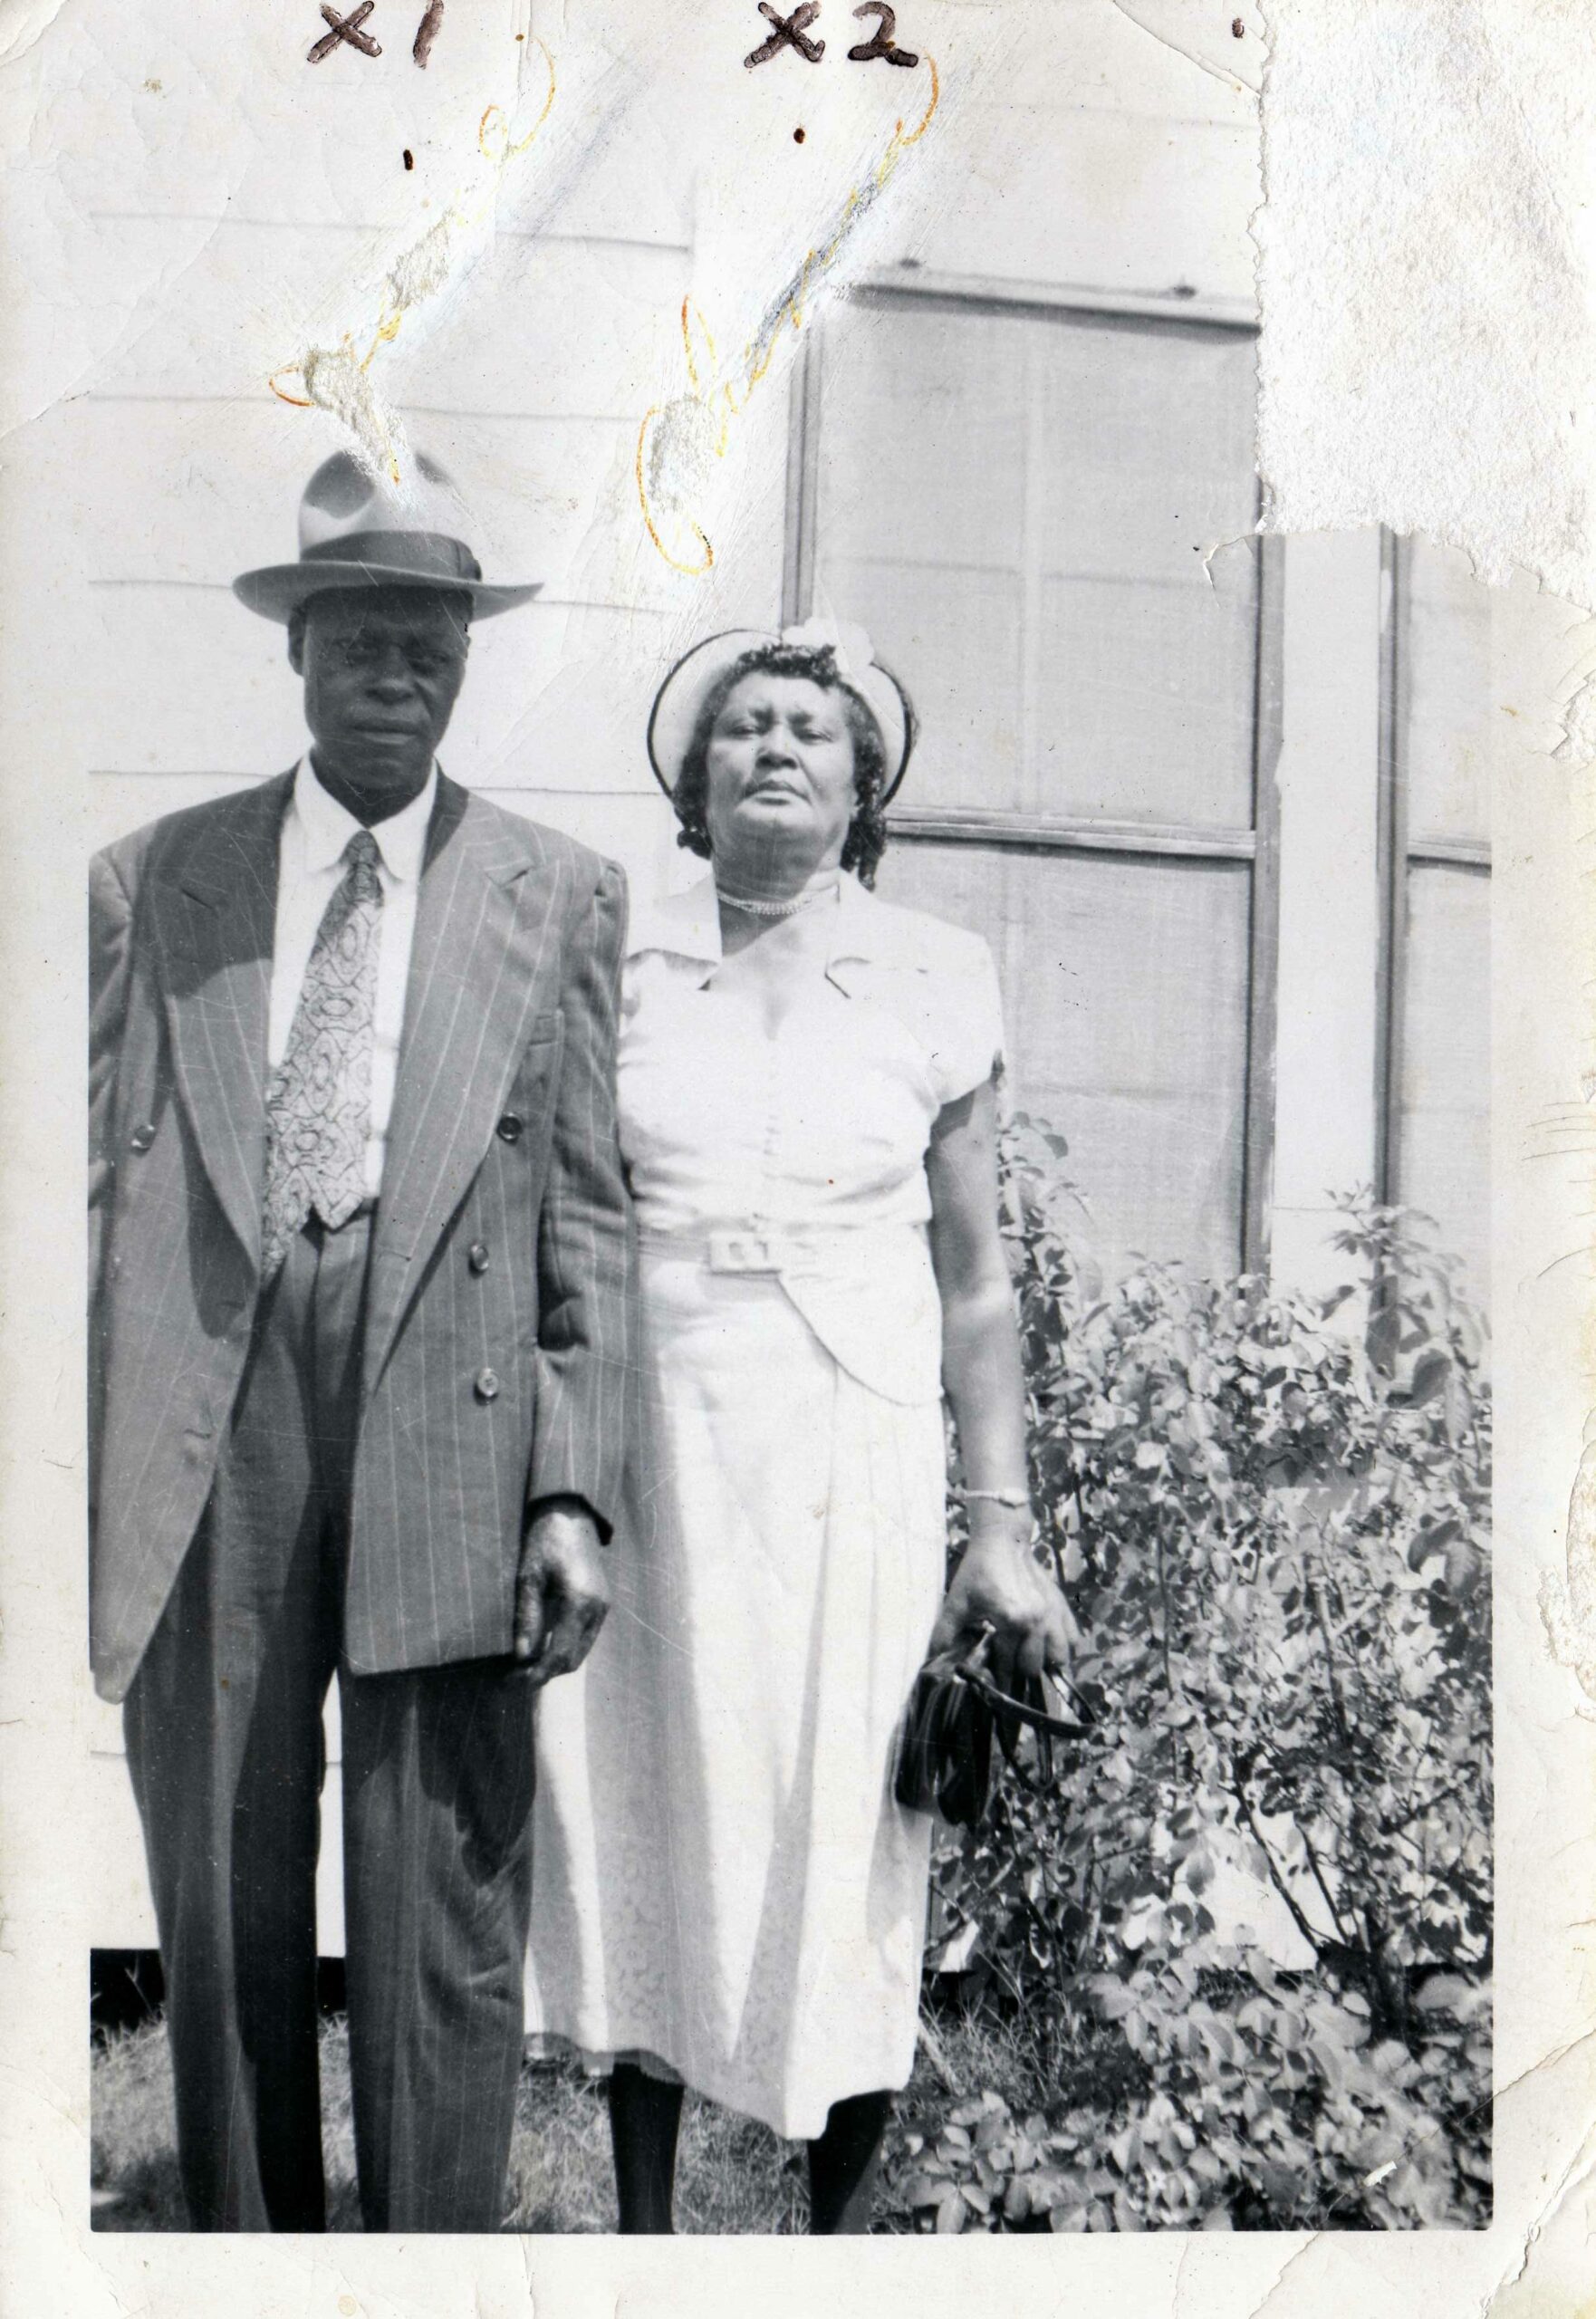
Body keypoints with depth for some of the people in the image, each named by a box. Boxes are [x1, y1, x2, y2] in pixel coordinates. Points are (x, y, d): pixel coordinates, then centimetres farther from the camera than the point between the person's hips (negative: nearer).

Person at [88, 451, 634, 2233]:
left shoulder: (560, 900, 9)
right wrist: (75, 1483, 3)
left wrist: (576, 1488, -3)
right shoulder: (150, 883, 11)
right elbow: (94, 1193, 9)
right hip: (201, 1446, 2)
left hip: (450, 1437, -1)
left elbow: (587, 1217, 5)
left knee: (446, 1941, 3)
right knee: (220, 1924, 10)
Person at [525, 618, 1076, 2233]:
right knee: (636, 1832, 6)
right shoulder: (616, 969, 6)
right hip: (647, 1446, 1)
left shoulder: (934, 982, 4)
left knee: (843, 1850, 2)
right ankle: (644, 2236, 22)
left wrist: (1003, 1527, 2)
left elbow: (977, 1283, 6)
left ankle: (840, 2237, 19)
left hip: (852, 1460, -1)